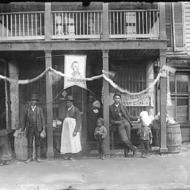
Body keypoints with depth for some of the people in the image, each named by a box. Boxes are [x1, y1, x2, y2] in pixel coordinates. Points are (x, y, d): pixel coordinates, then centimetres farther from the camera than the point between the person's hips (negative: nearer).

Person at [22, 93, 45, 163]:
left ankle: (37, 157, 9)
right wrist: (23, 128, 16)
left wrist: (44, 129, -6)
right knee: (30, 143, 1)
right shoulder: (27, 109, 7)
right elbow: (25, 120, 15)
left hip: (37, 128, -1)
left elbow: (42, 119, 1)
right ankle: (30, 157, 9)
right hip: (30, 128, 1)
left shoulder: (39, 109, 3)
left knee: (37, 143, 3)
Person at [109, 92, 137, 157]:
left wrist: (136, 118, 13)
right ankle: (133, 148, 5)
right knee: (124, 139, -16)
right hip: (119, 125, -3)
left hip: (126, 123, 3)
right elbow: (111, 120, 6)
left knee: (128, 139, -1)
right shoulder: (111, 108, 6)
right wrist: (117, 122, -11)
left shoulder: (122, 106, 15)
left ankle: (126, 153, 10)